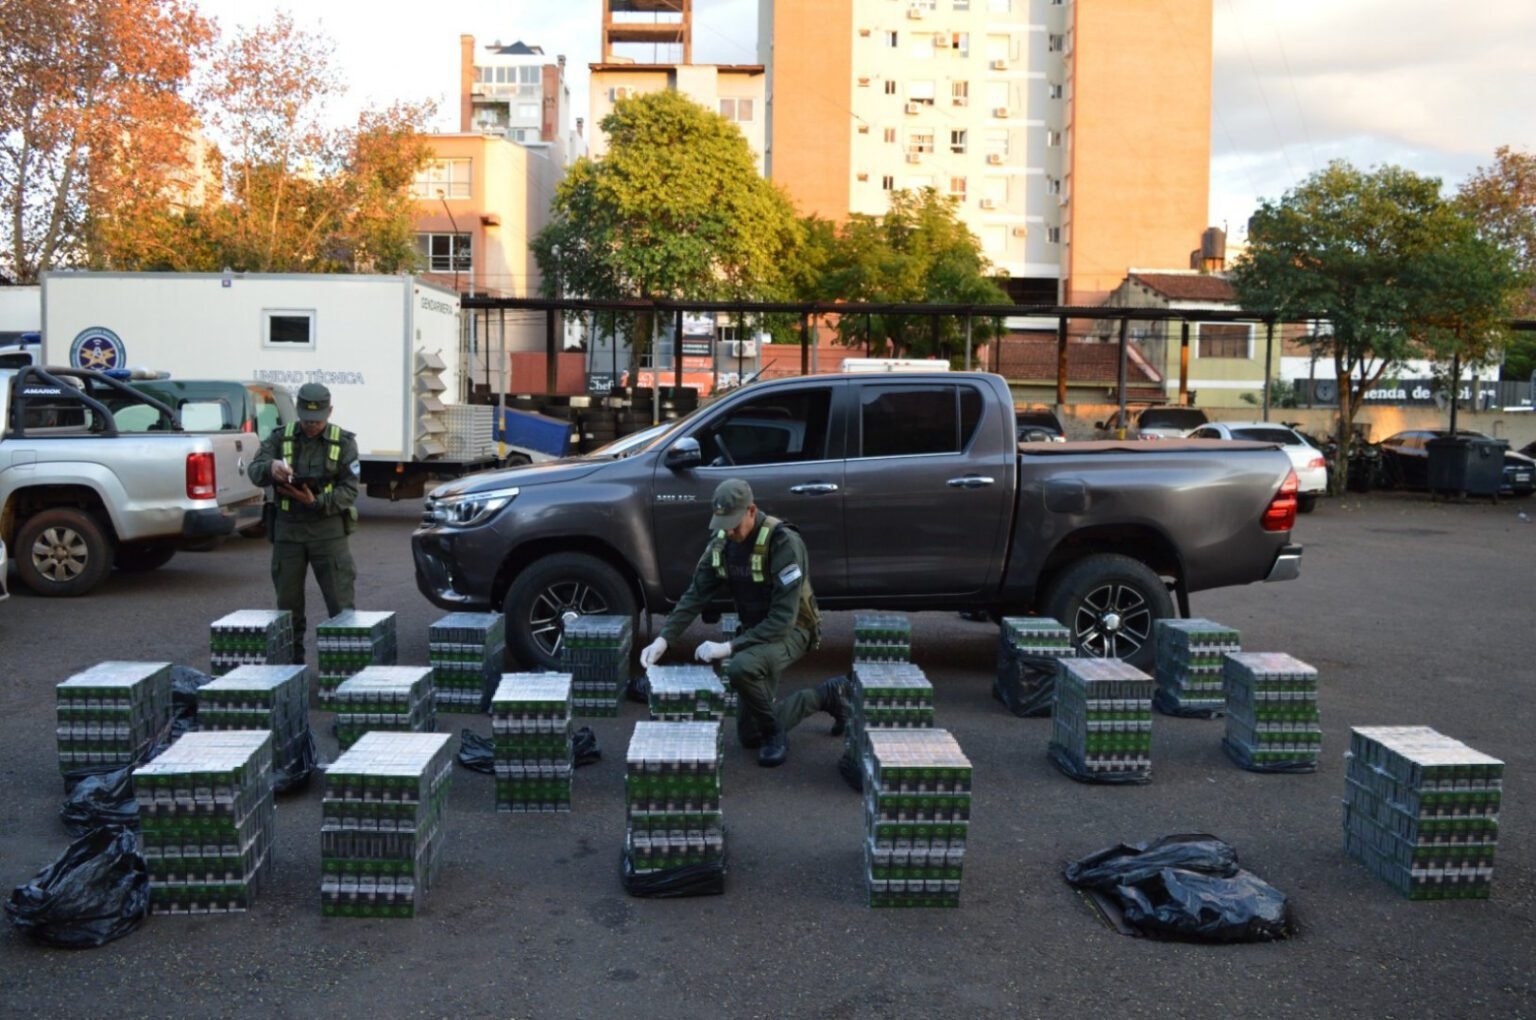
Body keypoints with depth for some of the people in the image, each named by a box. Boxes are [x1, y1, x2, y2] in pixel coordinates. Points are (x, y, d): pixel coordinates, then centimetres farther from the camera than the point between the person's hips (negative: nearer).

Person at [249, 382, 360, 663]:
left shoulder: (343, 442, 2)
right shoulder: (280, 437, 5)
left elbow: (349, 489, -3)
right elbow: (255, 471, -8)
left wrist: (317, 502, -19)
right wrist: (271, 468, -32)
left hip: (328, 529, -2)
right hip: (287, 529, 2)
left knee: (340, 602, -4)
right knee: (287, 603, 9)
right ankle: (291, 662, 19)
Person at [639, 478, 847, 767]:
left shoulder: (783, 543, -26)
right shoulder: (721, 543, -5)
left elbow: (783, 618, -29)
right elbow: (694, 597, -4)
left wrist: (729, 647, -32)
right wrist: (664, 639, -18)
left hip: (791, 630, -7)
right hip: (754, 631, 7)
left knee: (741, 667, -39)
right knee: (749, 736, 9)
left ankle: (776, 734, -11)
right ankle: (825, 695, 27)